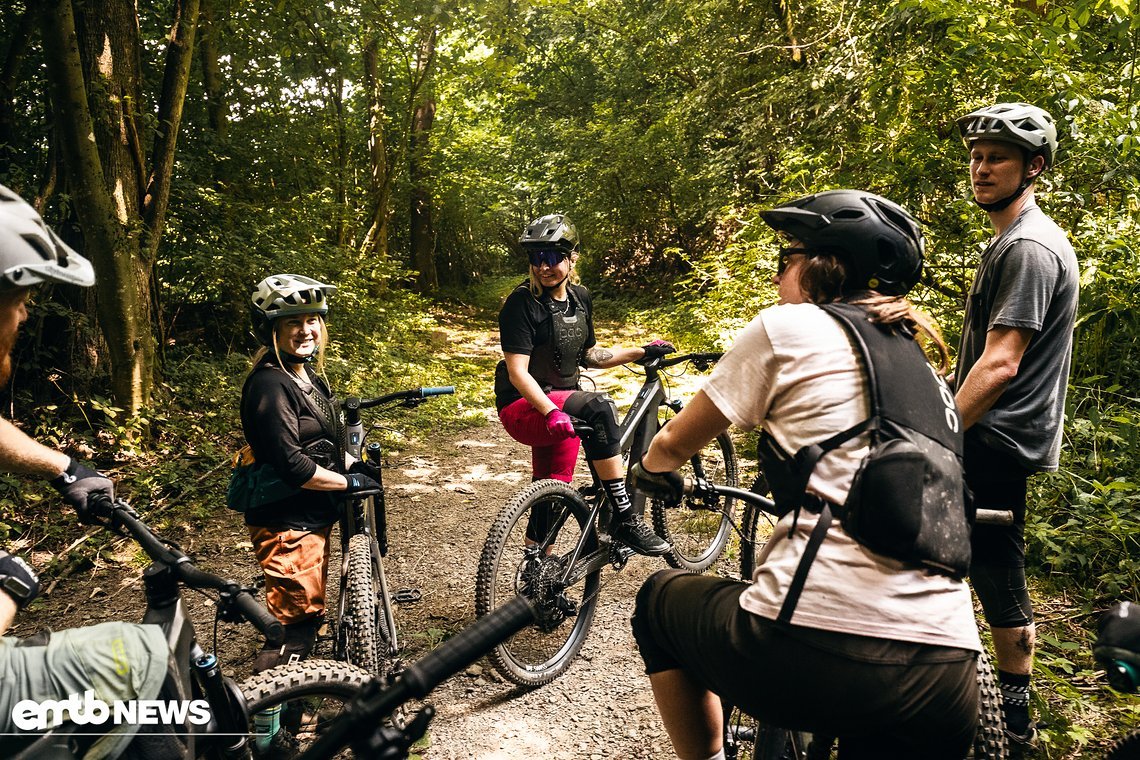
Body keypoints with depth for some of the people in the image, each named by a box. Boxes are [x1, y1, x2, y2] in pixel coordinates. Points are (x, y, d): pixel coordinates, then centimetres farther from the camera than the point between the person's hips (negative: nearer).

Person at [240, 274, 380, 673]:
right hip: (288, 524, -10)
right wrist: (349, 481, -16)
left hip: (314, 517, 10)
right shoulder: (270, 384, -23)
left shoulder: (307, 374, 8)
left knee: (308, 615, 23)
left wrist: (354, 465, 5)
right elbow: (292, 465, -27)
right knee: (296, 621, -3)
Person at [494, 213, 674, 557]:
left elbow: (589, 355, 18)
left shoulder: (580, 298, 7)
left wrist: (641, 352, 11)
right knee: (598, 407, -34)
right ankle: (625, 520, -29)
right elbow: (517, 373, -22)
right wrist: (551, 412, -37)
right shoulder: (522, 303, -15)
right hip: (524, 408, -8)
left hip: (559, 406, 8)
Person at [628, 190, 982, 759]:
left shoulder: (786, 326, 1)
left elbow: (676, 442, 9)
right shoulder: (922, 365, 19)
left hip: (817, 648, -6)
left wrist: (649, 469, 31)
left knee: (658, 600, 21)